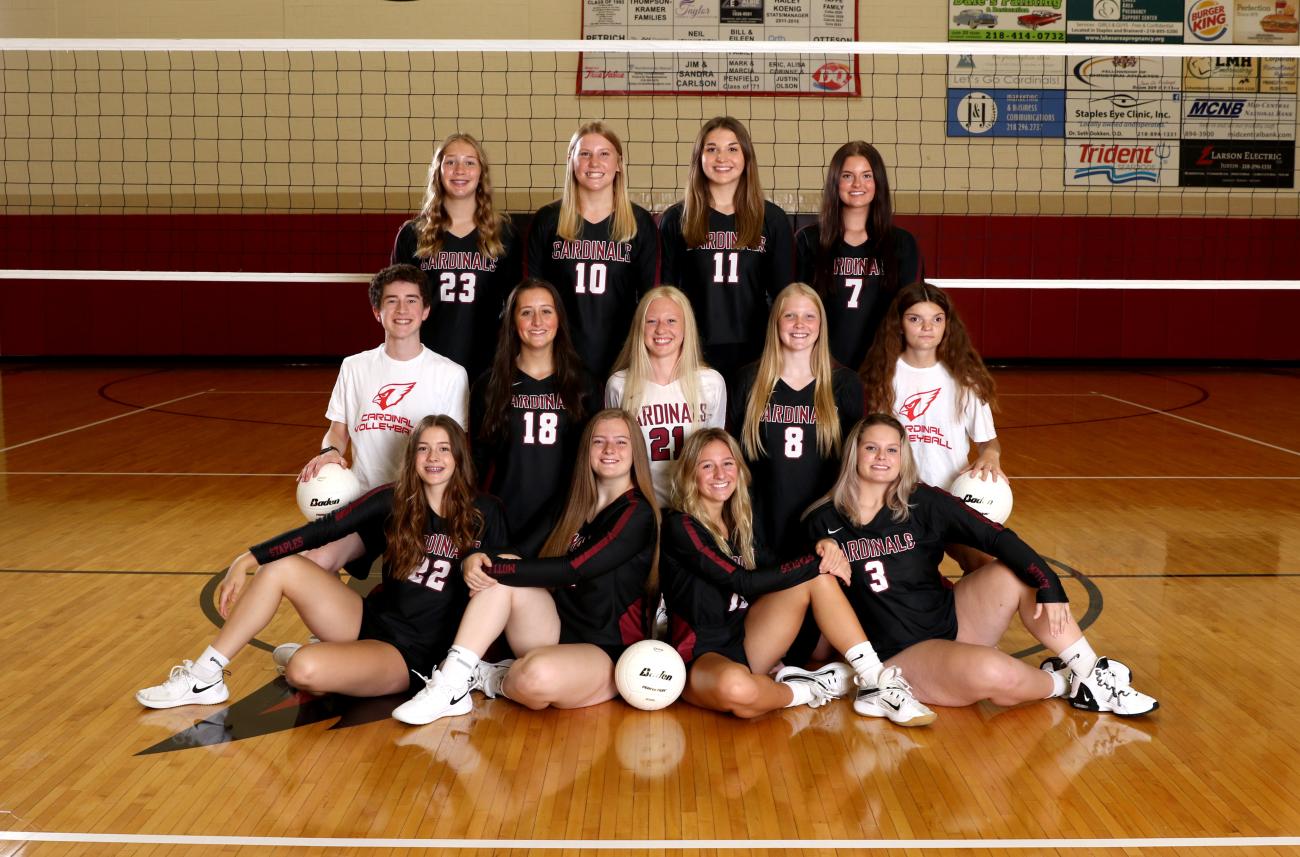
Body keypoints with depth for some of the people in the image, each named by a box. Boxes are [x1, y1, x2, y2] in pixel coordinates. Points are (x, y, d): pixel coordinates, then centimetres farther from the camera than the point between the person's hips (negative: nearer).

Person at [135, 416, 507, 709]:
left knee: (305, 669, -30)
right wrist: (247, 560, -12)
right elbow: (322, 530, -6)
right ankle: (204, 677, -4)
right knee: (283, 567, -15)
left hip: (411, 656, -4)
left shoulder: (484, 515, -7)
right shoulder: (393, 501, -1)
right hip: (369, 621, 4)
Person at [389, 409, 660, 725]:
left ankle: (493, 680, -2)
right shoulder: (576, 505, 13)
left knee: (538, 677, -37)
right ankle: (451, 684, -22)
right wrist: (478, 559, -17)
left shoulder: (638, 513, -8)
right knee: (499, 576, -18)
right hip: (556, 632, 6)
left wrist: (493, 565, -19)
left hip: (607, 652, -6)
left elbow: (575, 569, -19)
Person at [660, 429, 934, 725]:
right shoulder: (680, 526, -11)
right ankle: (807, 690, -11)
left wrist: (824, 548, -12)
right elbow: (741, 582, -19)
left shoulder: (735, 524, 12)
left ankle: (875, 682, -17)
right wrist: (815, 563, -15)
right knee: (736, 687, -43)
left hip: (745, 643, 7)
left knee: (818, 577, -9)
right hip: (700, 657, -7)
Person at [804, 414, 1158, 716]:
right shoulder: (824, 522, -5)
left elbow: (997, 537, -11)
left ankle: (1094, 675, -10)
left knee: (1017, 573, -20)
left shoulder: (922, 501, -3)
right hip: (898, 655, -3)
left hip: (952, 618, 4)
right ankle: (1064, 684, -1)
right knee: (990, 672, -33)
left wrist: (1048, 584, -22)